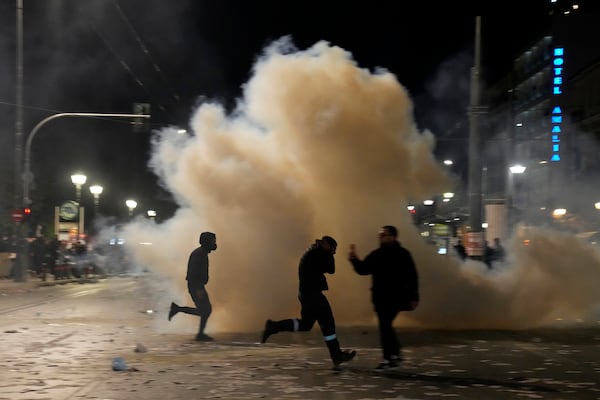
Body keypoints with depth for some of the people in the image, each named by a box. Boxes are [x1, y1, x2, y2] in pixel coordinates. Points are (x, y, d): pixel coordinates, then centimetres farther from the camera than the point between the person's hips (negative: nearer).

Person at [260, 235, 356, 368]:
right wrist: (329, 254, -2)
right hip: (312, 293, -10)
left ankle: (273, 326, 10)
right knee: (327, 323, -2)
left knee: (305, 324, 17)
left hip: (306, 293, 10)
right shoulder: (317, 252, -14)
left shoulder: (313, 252, 17)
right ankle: (337, 356, 3)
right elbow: (331, 269, -14)